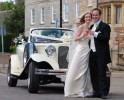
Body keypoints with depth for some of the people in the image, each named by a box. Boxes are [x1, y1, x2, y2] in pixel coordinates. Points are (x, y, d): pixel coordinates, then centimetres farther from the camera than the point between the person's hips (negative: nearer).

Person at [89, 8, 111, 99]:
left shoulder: (105, 26, -4)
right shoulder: (91, 27, 19)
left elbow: (106, 38, -18)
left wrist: (95, 34, -18)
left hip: (101, 54, -7)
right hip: (92, 54, 7)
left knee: (102, 74, -7)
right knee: (93, 74, 7)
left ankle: (103, 93, -5)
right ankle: (97, 92, 14)